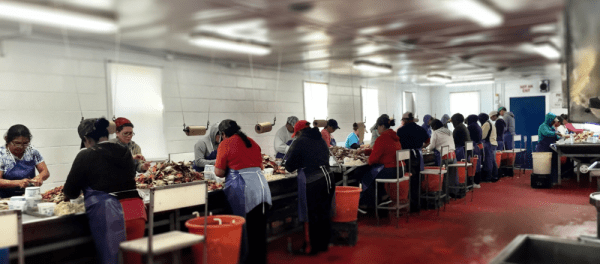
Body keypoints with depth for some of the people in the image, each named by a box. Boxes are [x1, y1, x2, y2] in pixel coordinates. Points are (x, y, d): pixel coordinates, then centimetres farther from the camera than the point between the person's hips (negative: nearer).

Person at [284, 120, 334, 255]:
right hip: (328, 179, 6)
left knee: (311, 215, 6)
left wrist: (298, 165, 20)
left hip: (311, 182, -6)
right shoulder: (321, 141, 13)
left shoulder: (299, 142, -5)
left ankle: (312, 247, 15)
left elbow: (289, 166, -3)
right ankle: (324, 244, 27)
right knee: (324, 213, 16)